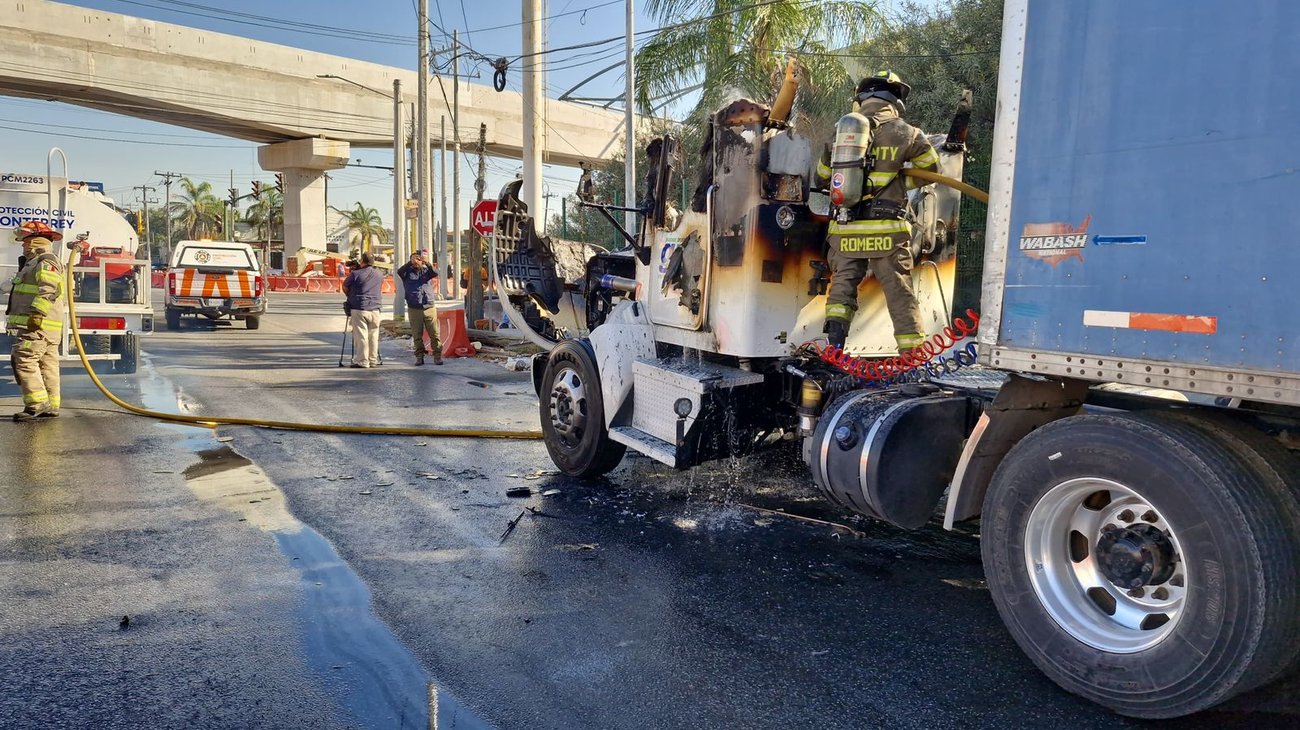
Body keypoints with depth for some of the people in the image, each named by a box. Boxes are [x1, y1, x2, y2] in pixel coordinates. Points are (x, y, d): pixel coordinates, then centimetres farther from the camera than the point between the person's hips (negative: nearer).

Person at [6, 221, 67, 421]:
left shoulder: (46, 262, -9)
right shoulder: (34, 262, 27)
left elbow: (50, 289, -23)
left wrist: (37, 313, -30)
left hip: (38, 324, -11)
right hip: (37, 325, 11)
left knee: (24, 360, -15)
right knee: (47, 364, 9)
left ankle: (37, 403, -17)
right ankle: (51, 406, 11)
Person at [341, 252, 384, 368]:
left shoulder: (356, 274, -7)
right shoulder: (379, 275, 8)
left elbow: (345, 286, 5)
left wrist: (349, 296, 25)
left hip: (359, 309, -4)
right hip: (375, 310, 4)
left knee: (360, 336, -1)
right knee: (373, 336, 10)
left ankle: (362, 361, 0)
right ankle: (373, 360, 14)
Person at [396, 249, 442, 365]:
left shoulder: (426, 270, 9)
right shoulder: (408, 272, 5)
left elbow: (435, 273, -11)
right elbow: (399, 271, -17)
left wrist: (427, 263, -29)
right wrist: (410, 262, -31)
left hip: (429, 308, 1)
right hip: (414, 309, -1)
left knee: (434, 334, 0)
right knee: (417, 335, 3)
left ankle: (437, 356, 7)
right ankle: (419, 357, 12)